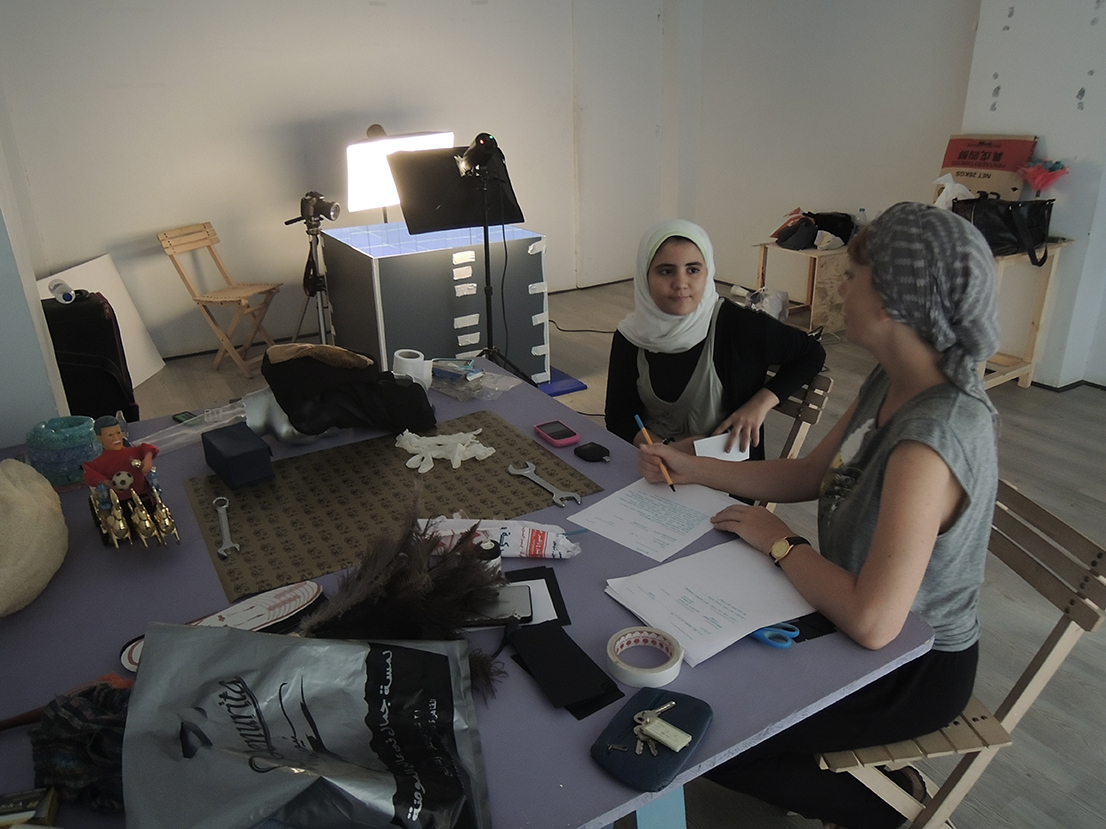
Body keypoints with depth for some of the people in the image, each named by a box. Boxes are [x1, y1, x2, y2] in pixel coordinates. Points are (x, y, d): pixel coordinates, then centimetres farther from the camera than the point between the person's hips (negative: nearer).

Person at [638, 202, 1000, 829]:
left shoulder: (931, 439, -36)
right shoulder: (891, 383, -6)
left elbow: (873, 623, -39)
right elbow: (810, 475, 6)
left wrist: (780, 542, -22)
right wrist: (691, 467, 1)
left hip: (914, 667, -8)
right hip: (877, 619, 8)